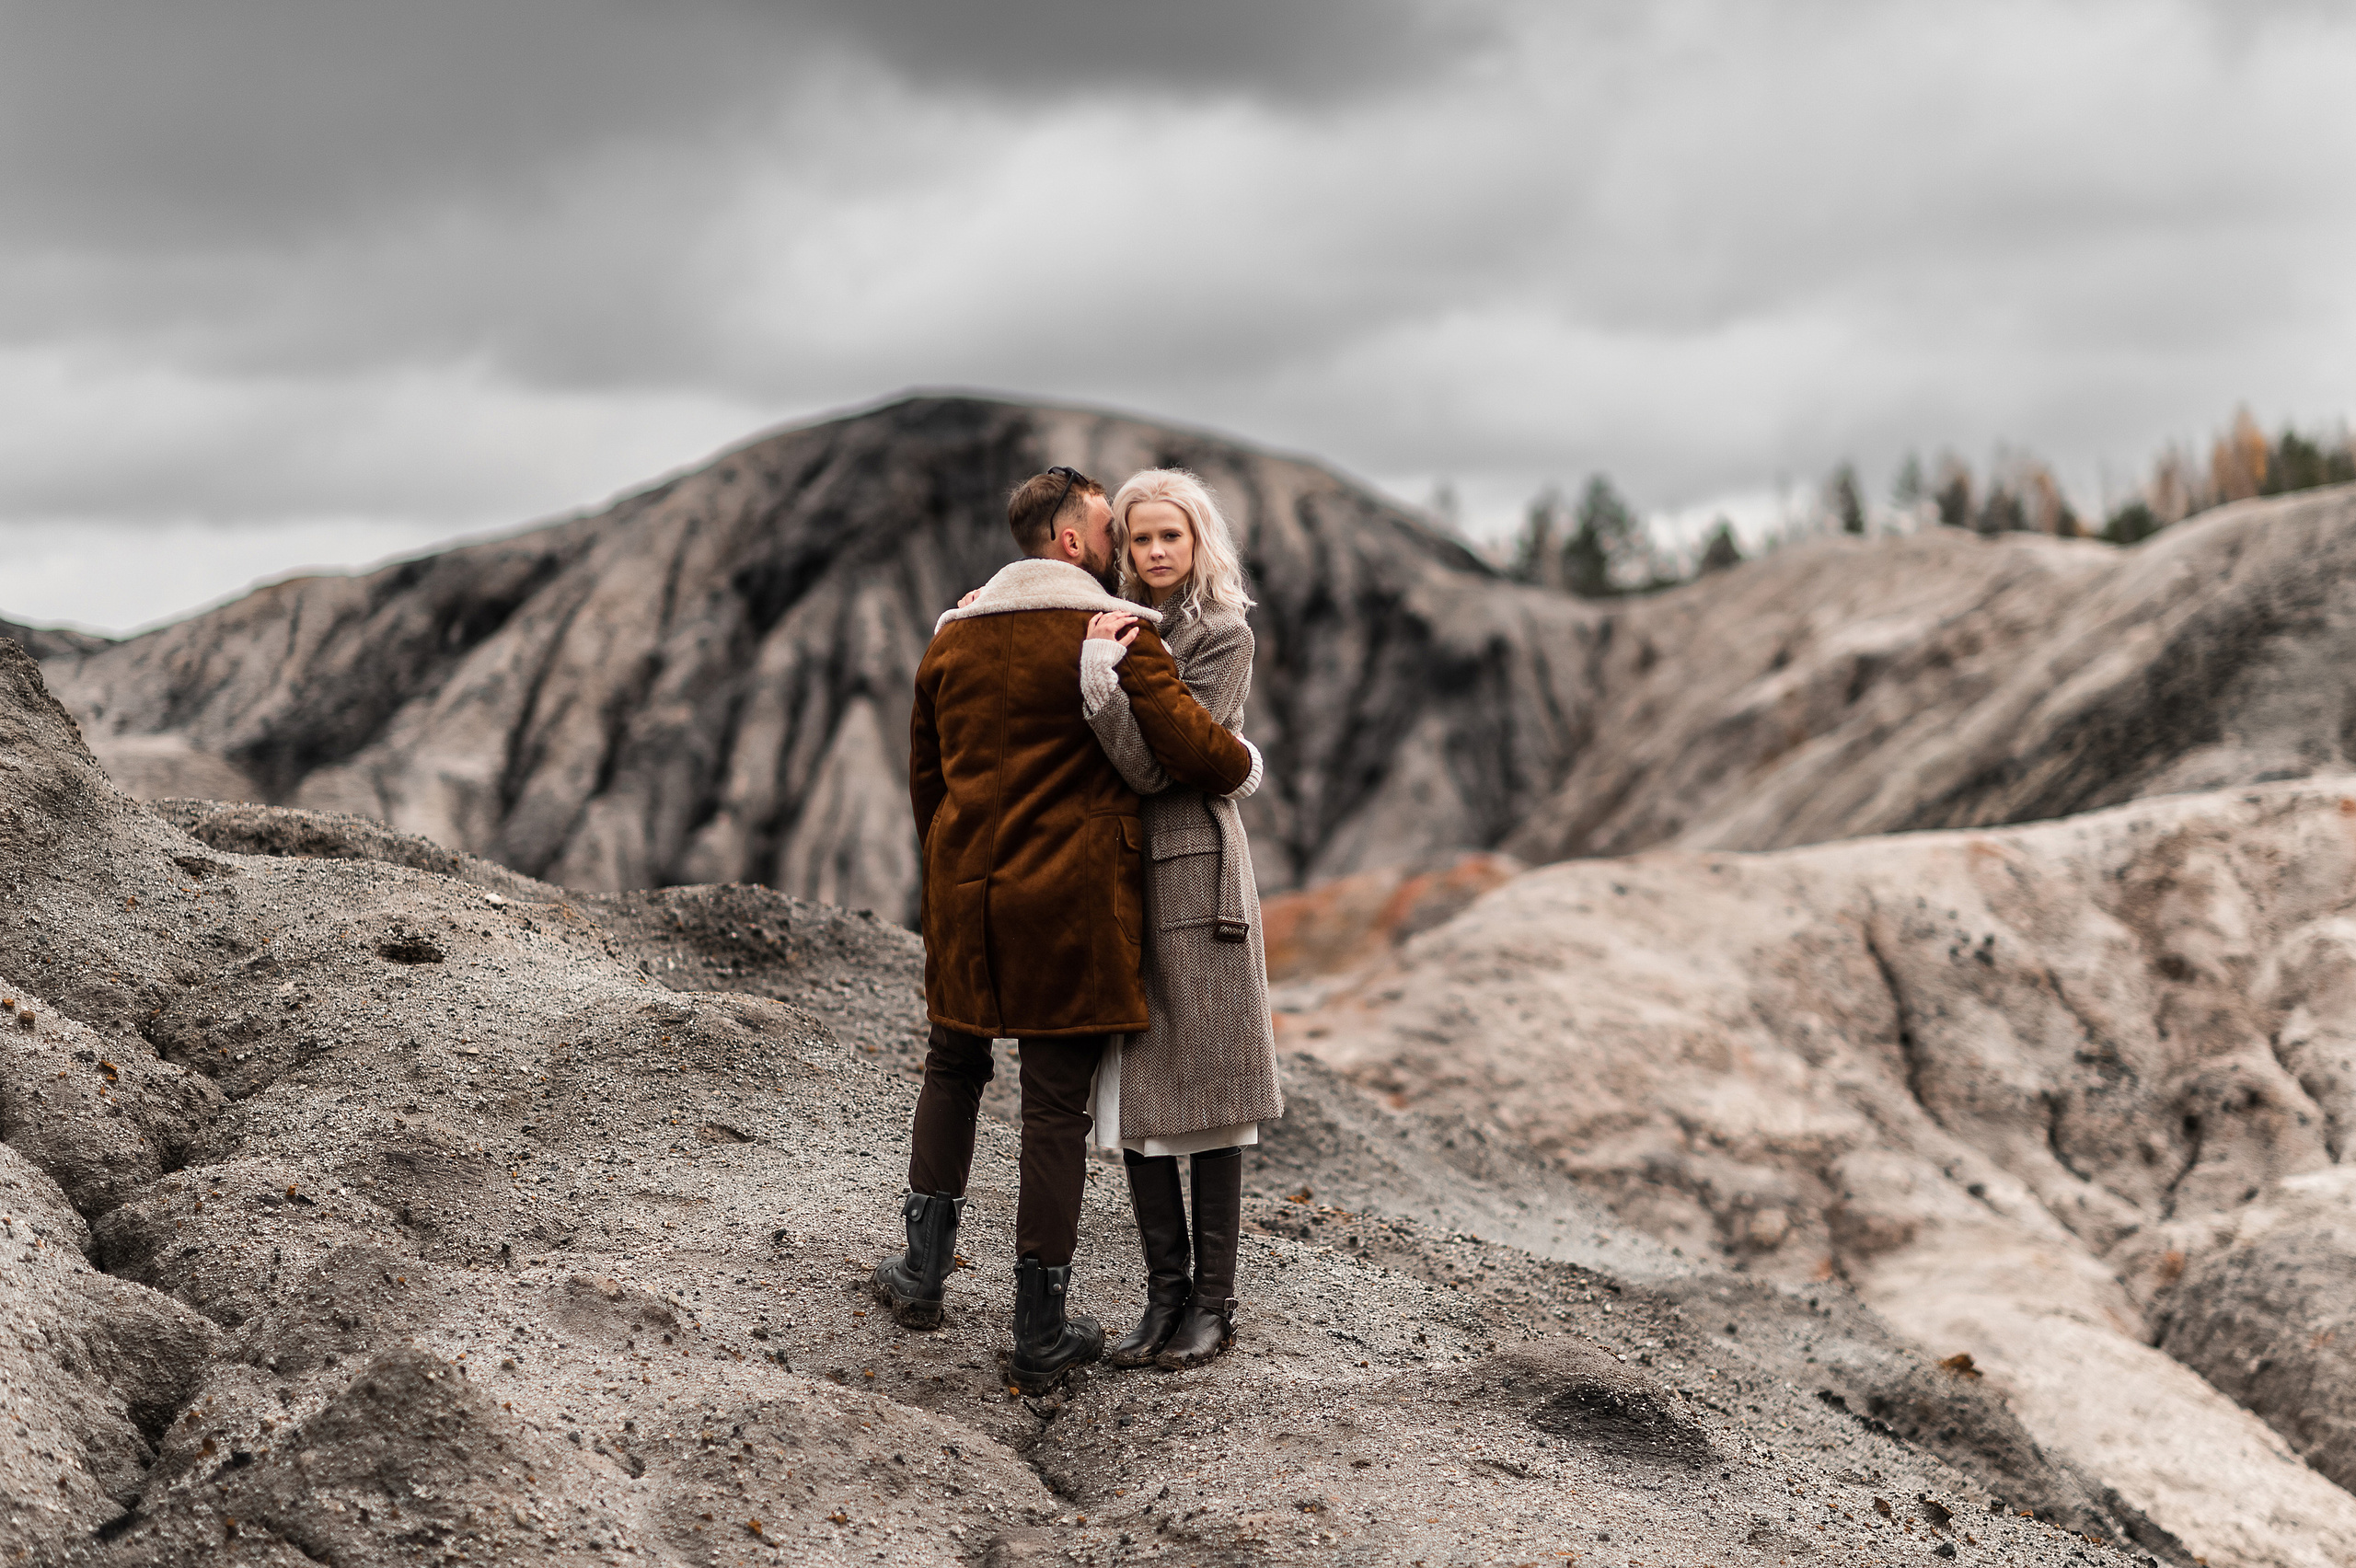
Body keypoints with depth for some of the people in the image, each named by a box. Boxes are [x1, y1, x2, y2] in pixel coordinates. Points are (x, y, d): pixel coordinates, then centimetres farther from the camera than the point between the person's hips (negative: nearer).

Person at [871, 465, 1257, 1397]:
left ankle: (924, 1273, 27)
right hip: (1072, 905, -5)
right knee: (1056, 1107, 1)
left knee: (952, 1070, 24)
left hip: (966, 898, 5)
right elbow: (1189, 743, -18)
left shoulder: (953, 637, 10)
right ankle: (1042, 1335, 7)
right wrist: (1241, 765, 5)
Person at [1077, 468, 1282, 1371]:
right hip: (1116, 879, 6)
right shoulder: (1123, 626, 14)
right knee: (1133, 1091, 5)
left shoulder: (1224, 638, -7)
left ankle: (1214, 1304, 6)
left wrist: (1100, 674, -24)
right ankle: (1166, 1292, 13)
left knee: (1204, 1090, -1)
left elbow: (1153, 767, -15)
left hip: (1193, 873, -6)